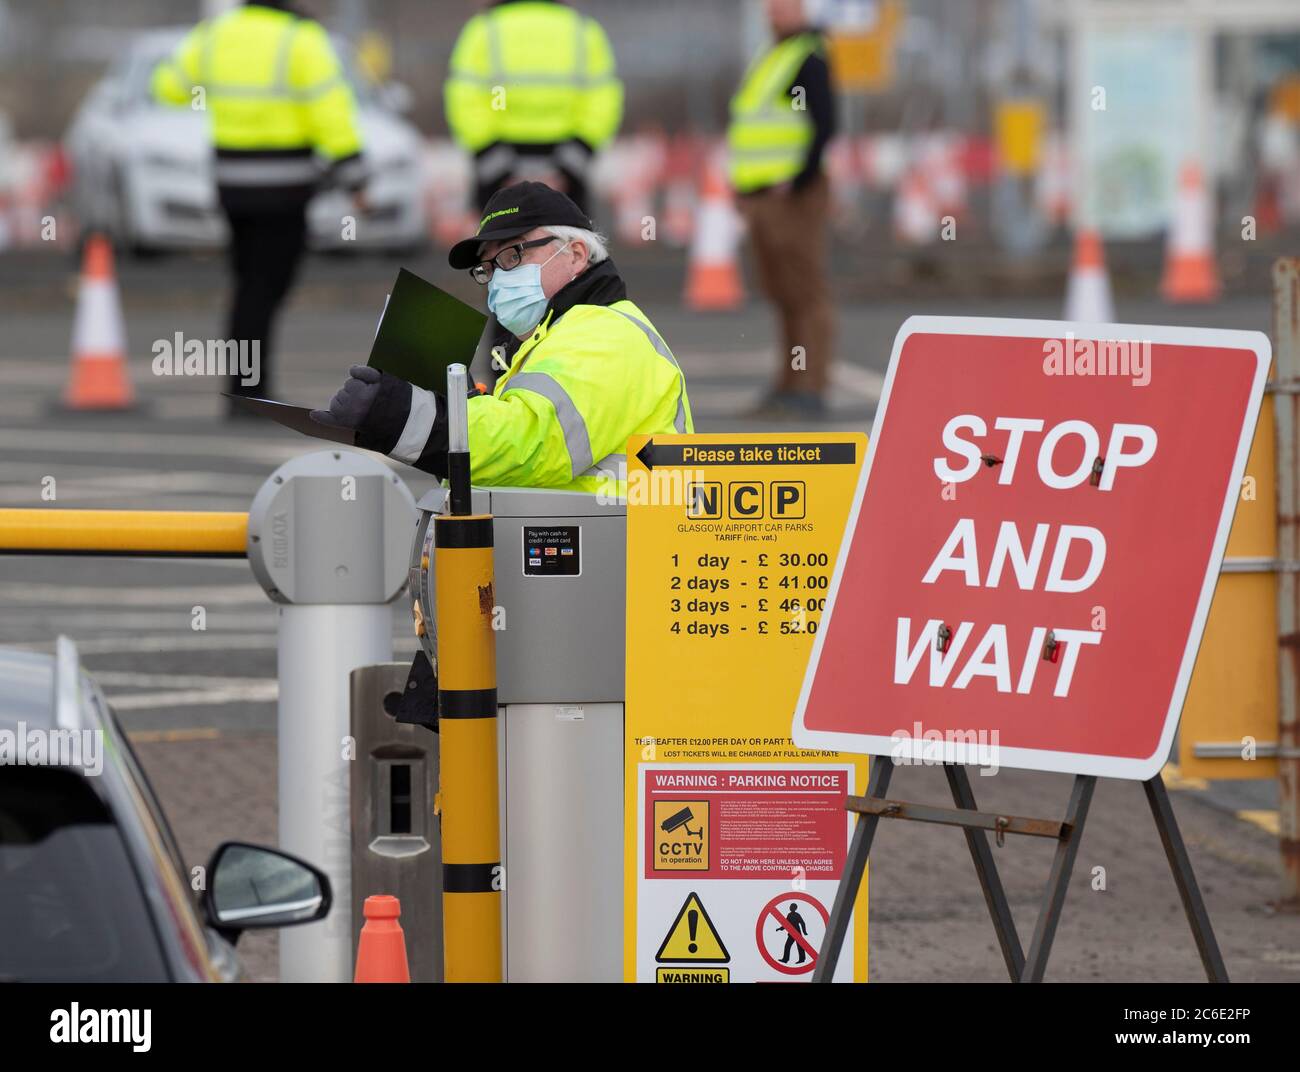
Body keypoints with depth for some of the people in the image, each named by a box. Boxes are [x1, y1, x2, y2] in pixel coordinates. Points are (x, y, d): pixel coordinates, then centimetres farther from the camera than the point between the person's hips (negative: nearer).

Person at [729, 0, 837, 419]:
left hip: (794, 195, -9)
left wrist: (797, 181, -21)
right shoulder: (770, 59, 20)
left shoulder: (810, 58, -9)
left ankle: (809, 390, -10)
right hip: (761, 196, 9)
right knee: (781, 294, 12)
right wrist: (743, 185, 16)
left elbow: (824, 125, -17)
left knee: (805, 293, -8)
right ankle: (789, 387, 18)